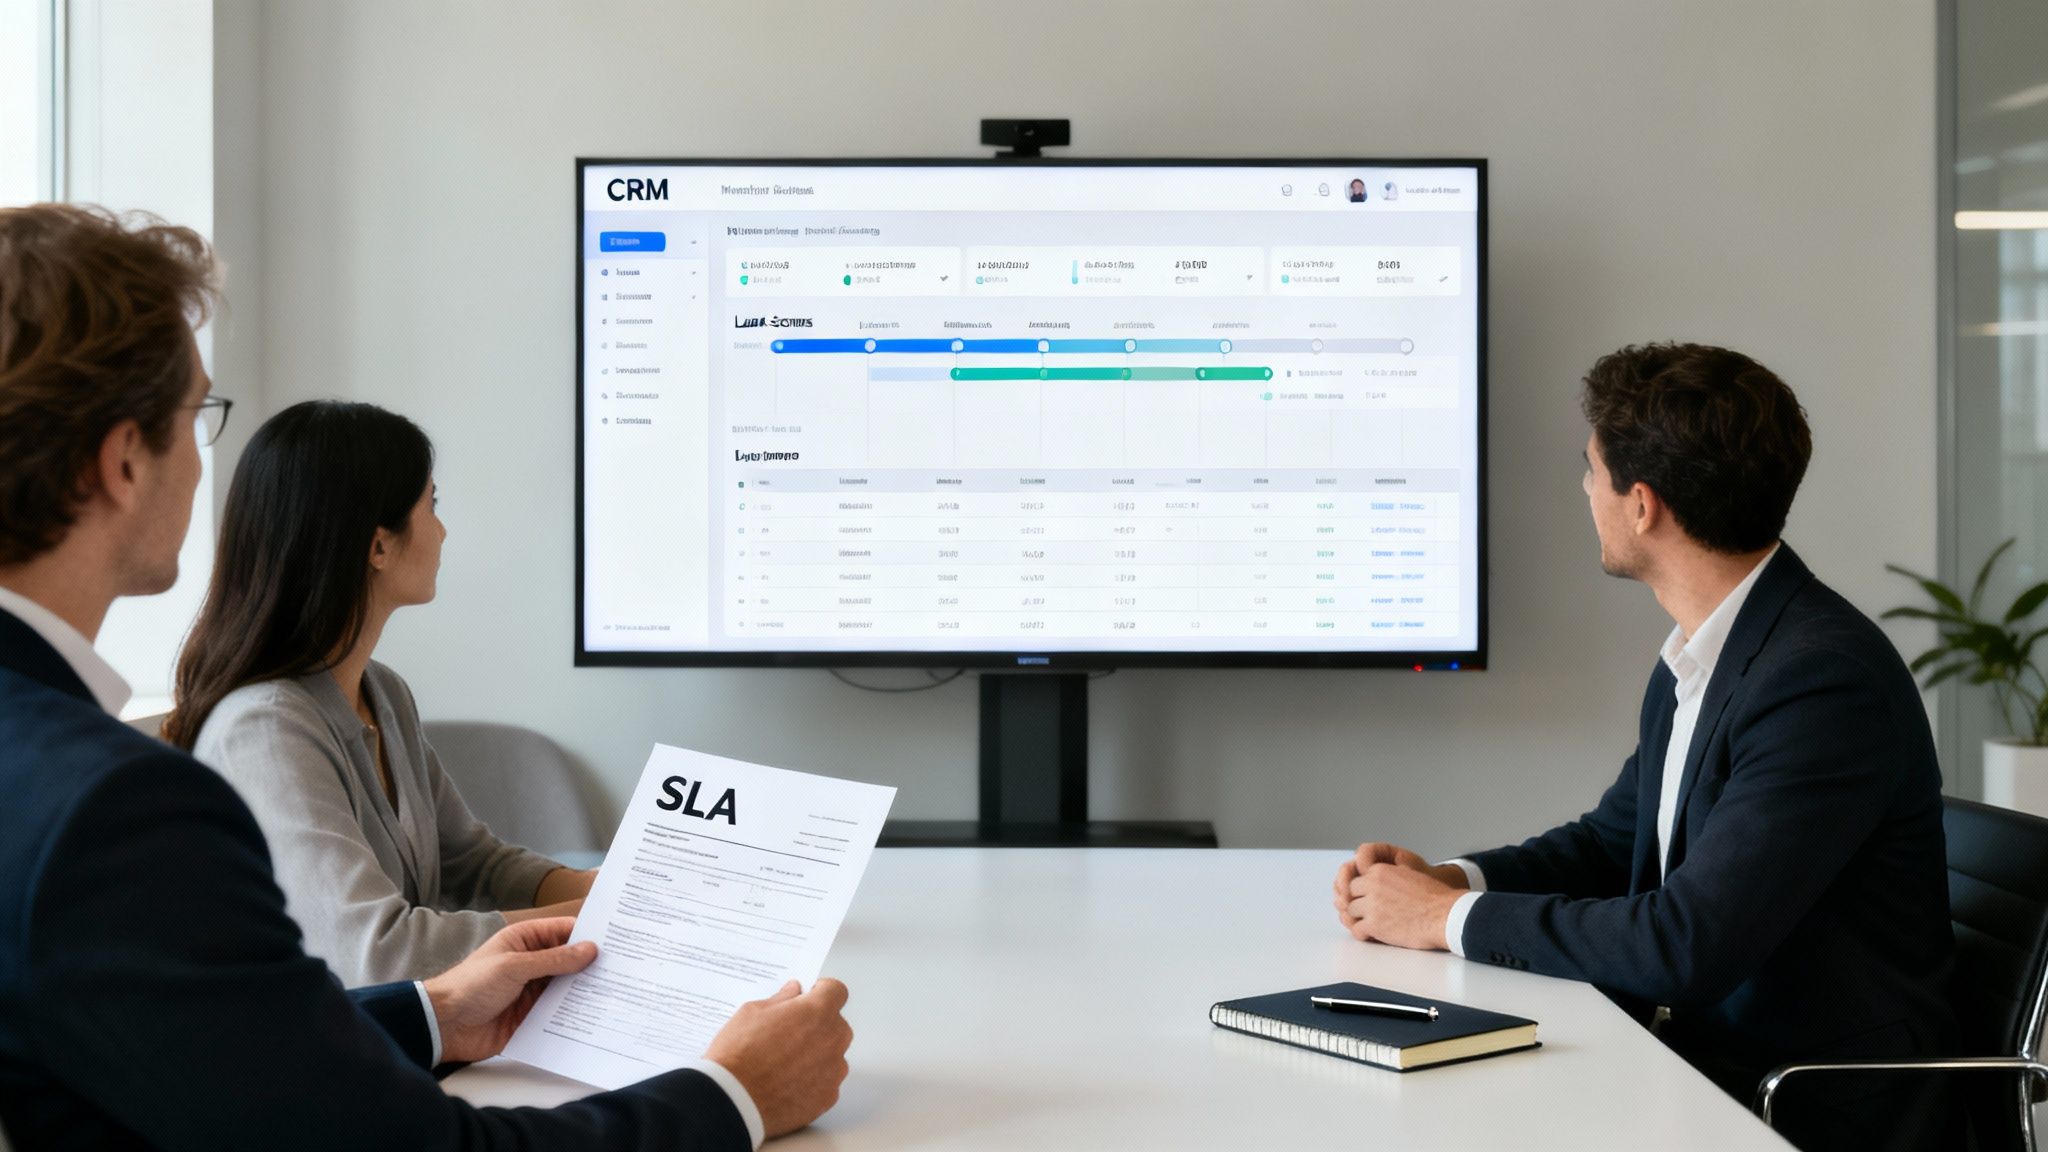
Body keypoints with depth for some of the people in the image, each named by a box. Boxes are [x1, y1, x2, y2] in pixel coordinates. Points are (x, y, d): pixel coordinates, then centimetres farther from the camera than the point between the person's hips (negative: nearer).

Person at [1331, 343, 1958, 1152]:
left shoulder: (1825, 676, -22)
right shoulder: (1693, 659, 7)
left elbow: (1688, 946, -26)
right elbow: (1613, 840, 19)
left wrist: (1453, 917, -16)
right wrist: (1445, 879, 0)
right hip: (1692, 1066, 7)